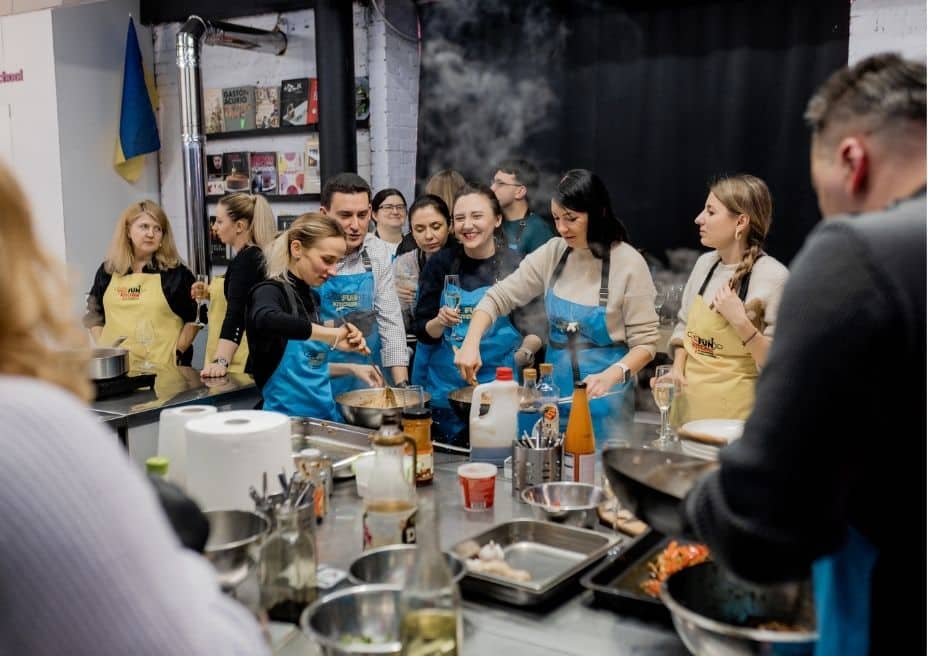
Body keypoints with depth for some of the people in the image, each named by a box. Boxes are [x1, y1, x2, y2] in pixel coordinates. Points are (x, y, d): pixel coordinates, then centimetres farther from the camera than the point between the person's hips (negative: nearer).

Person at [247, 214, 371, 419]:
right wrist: (332, 335, -30)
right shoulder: (270, 291, -8)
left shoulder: (312, 296, 12)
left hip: (325, 414, 6)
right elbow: (266, 320, -32)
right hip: (288, 416, -6)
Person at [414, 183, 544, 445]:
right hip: (445, 384, 2)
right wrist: (441, 322, -15)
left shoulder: (515, 266, -5)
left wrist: (524, 355, -16)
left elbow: (536, 330, 2)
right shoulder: (441, 263, 1)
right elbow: (422, 332, 5)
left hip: (499, 382, -2)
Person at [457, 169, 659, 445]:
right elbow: (500, 297, 1)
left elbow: (645, 342, -11)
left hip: (603, 397, -4)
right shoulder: (553, 253, 0)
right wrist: (471, 343, -14)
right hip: (556, 389, 4)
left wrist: (610, 376, -27)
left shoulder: (628, 263, -12)